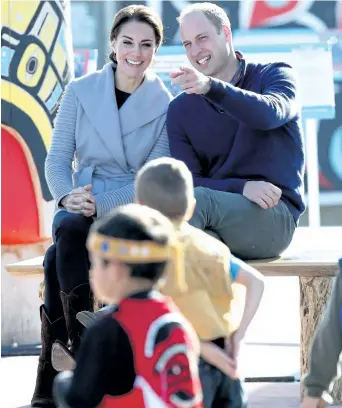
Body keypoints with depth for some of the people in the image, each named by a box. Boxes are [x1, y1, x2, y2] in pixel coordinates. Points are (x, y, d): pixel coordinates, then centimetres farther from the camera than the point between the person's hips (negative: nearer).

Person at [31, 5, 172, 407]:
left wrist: (102, 202, -21)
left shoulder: (167, 107, 0)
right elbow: (57, 159, 6)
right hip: (82, 208, 2)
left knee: (57, 259, -33)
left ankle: (51, 374, -32)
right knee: (68, 230, -36)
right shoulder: (80, 92, 7)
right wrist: (68, 196, -15)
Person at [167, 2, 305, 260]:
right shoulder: (180, 110, 15)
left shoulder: (274, 76, 6)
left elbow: (270, 113, -19)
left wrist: (210, 87, -36)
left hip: (275, 216, -3)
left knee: (196, 201, -34)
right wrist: (242, 188, -15)